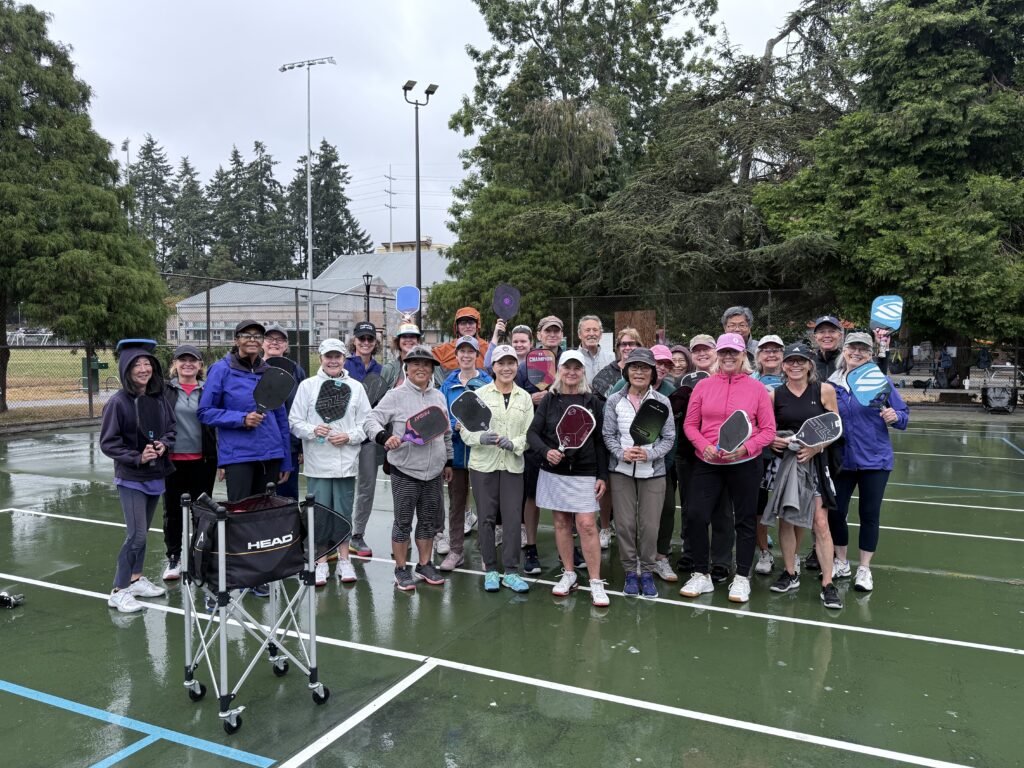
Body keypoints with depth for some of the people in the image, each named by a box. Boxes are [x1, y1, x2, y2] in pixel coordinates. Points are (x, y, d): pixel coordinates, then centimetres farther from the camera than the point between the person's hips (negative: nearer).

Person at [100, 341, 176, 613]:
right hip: (131, 478, -6)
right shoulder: (119, 402, -14)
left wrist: (164, 444, -8)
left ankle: (137, 580, 31)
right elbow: (107, 442, -11)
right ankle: (119, 591, 4)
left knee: (142, 532, 17)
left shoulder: (159, 398, 1)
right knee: (136, 535, -9)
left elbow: (171, 427, 11)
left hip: (155, 475, 6)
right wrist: (137, 457, -19)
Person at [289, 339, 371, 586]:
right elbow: (295, 421, 2)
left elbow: (366, 423, 6)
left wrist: (349, 436, -9)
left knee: (343, 510, 7)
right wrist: (313, 430, -15)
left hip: (346, 461, 1)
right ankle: (322, 562, 15)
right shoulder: (307, 385, 5)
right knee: (319, 512, 2)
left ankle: (343, 560, 19)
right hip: (317, 462, -1)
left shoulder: (356, 387, 7)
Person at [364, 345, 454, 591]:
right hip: (405, 472, -5)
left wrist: (448, 461, 21)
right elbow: (372, 420, -11)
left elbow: (447, 433, 21)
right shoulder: (396, 396, -5)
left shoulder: (439, 397, 12)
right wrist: (384, 437, -30)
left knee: (429, 521, 13)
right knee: (403, 522, 3)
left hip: (433, 472, 5)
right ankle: (401, 570, 17)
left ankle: (424, 565, 29)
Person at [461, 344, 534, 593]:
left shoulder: (524, 397, 8)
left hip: (513, 466, 2)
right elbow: (466, 431, -2)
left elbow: (530, 434, 4)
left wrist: (514, 444, -15)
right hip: (483, 465, -1)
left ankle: (511, 572, 11)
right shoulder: (480, 394, 1)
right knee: (486, 518, 5)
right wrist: (482, 438, -22)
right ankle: (491, 570, 19)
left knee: (513, 518, 0)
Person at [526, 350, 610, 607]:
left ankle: (596, 582, 1)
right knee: (561, 523, 9)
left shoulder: (593, 402, 1)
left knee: (587, 525, -7)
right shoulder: (549, 401, 4)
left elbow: (600, 441, 2)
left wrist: (602, 476, -2)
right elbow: (532, 432, 1)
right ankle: (569, 574, 24)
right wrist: (546, 451, -19)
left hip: (584, 474, -2)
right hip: (553, 472, 2)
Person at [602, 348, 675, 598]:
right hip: (622, 471, 1)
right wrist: (622, 453, -14)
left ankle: (647, 572, 20)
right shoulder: (614, 400, 1)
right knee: (625, 524, 4)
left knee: (650, 525, 3)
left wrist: (649, 454, -15)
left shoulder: (662, 401, -1)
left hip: (653, 471, 0)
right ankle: (630, 572, 20)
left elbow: (669, 438, 0)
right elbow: (608, 434, 3)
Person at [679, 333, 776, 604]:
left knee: (745, 520, 9)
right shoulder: (703, 386, 2)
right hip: (708, 463, 1)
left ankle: (741, 578, 24)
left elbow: (768, 430, -2)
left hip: (745, 464, -1)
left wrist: (745, 448, -17)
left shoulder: (757, 388, -1)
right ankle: (701, 576, 14)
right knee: (696, 515, -4)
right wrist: (704, 446, -12)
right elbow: (690, 424, 4)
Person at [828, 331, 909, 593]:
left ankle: (864, 569, 20)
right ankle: (841, 563, 27)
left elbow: (903, 415, -3)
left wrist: (895, 417, -24)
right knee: (835, 512, 6)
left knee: (869, 514, 4)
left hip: (874, 459, -2)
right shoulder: (832, 383, 2)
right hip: (841, 459, 2)